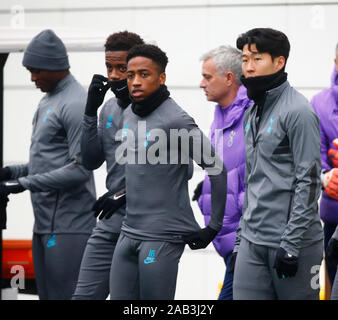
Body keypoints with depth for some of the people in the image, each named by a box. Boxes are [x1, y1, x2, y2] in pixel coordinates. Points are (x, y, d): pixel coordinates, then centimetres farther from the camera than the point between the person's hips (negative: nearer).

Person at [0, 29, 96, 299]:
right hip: (45, 223, 10)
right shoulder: (49, 100, 18)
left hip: (68, 226, -10)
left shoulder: (75, 104, -14)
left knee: (64, 294, -10)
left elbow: (80, 169, -20)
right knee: (47, 294, 11)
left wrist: (25, 183, -17)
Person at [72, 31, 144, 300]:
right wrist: (91, 111, -1)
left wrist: (124, 195, -16)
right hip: (109, 223, 7)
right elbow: (91, 162, 9)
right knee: (85, 295, 4)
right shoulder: (108, 109, 14)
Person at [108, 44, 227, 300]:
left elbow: (217, 169, -14)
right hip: (129, 232, 8)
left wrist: (213, 226, -11)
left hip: (163, 237, -8)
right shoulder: (129, 115, 11)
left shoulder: (176, 120, -14)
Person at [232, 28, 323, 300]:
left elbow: (309, 182, -15)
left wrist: (291, 244, -18)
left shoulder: (298, 111, -11)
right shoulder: (252, 113, 14)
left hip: (293, 242, -7)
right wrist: (241, 235, 17)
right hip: (252, 242, 7)